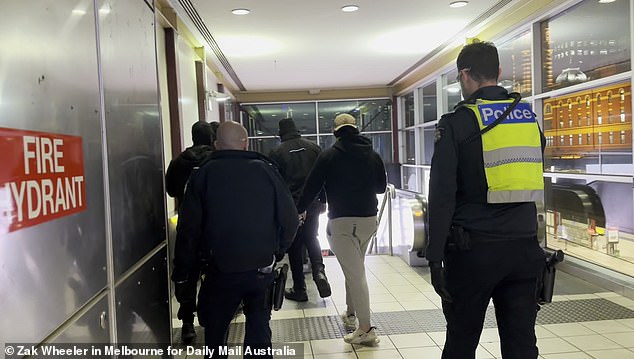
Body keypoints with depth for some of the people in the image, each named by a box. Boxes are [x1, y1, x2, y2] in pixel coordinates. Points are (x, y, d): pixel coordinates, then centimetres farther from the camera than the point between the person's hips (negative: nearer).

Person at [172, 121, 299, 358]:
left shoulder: (203, 174, -3)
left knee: (215, 331, 19)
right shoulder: (265, 170, -2)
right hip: (262, 269, 1)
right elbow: (290, 219, -3)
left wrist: (181, 270, 4)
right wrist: (278, 251, 12)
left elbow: (188, 228, -5)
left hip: (220, 270, 0)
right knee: (259, 330, 18)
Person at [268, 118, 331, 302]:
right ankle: (319, 271, -3)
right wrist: (323, 200, 13)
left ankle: (299, 289, 12)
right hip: (313, 203, 3)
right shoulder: (313, 147, 3)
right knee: (311, 238, 20)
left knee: (294, 245, 7)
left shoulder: (277, 152, -6)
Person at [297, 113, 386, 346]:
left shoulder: (329, 155, -4)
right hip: (369, 219, 5)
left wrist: (300, 209, 14)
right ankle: (351, 314, 34)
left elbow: (312, 186, -2)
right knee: (355, 268, 22)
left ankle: (366, 329, -5)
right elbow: (381, 187, 15)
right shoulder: (372, 155, 7)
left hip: (341, 221, -5)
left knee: (354, 273, -5)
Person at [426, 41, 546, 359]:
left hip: (473, 249, -5)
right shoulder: (529, 117, 9)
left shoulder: (457, 123, -8)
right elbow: (534, 184, 14)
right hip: (524, 247, 5)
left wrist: (436, 257, -9)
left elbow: (442, 196, -12)